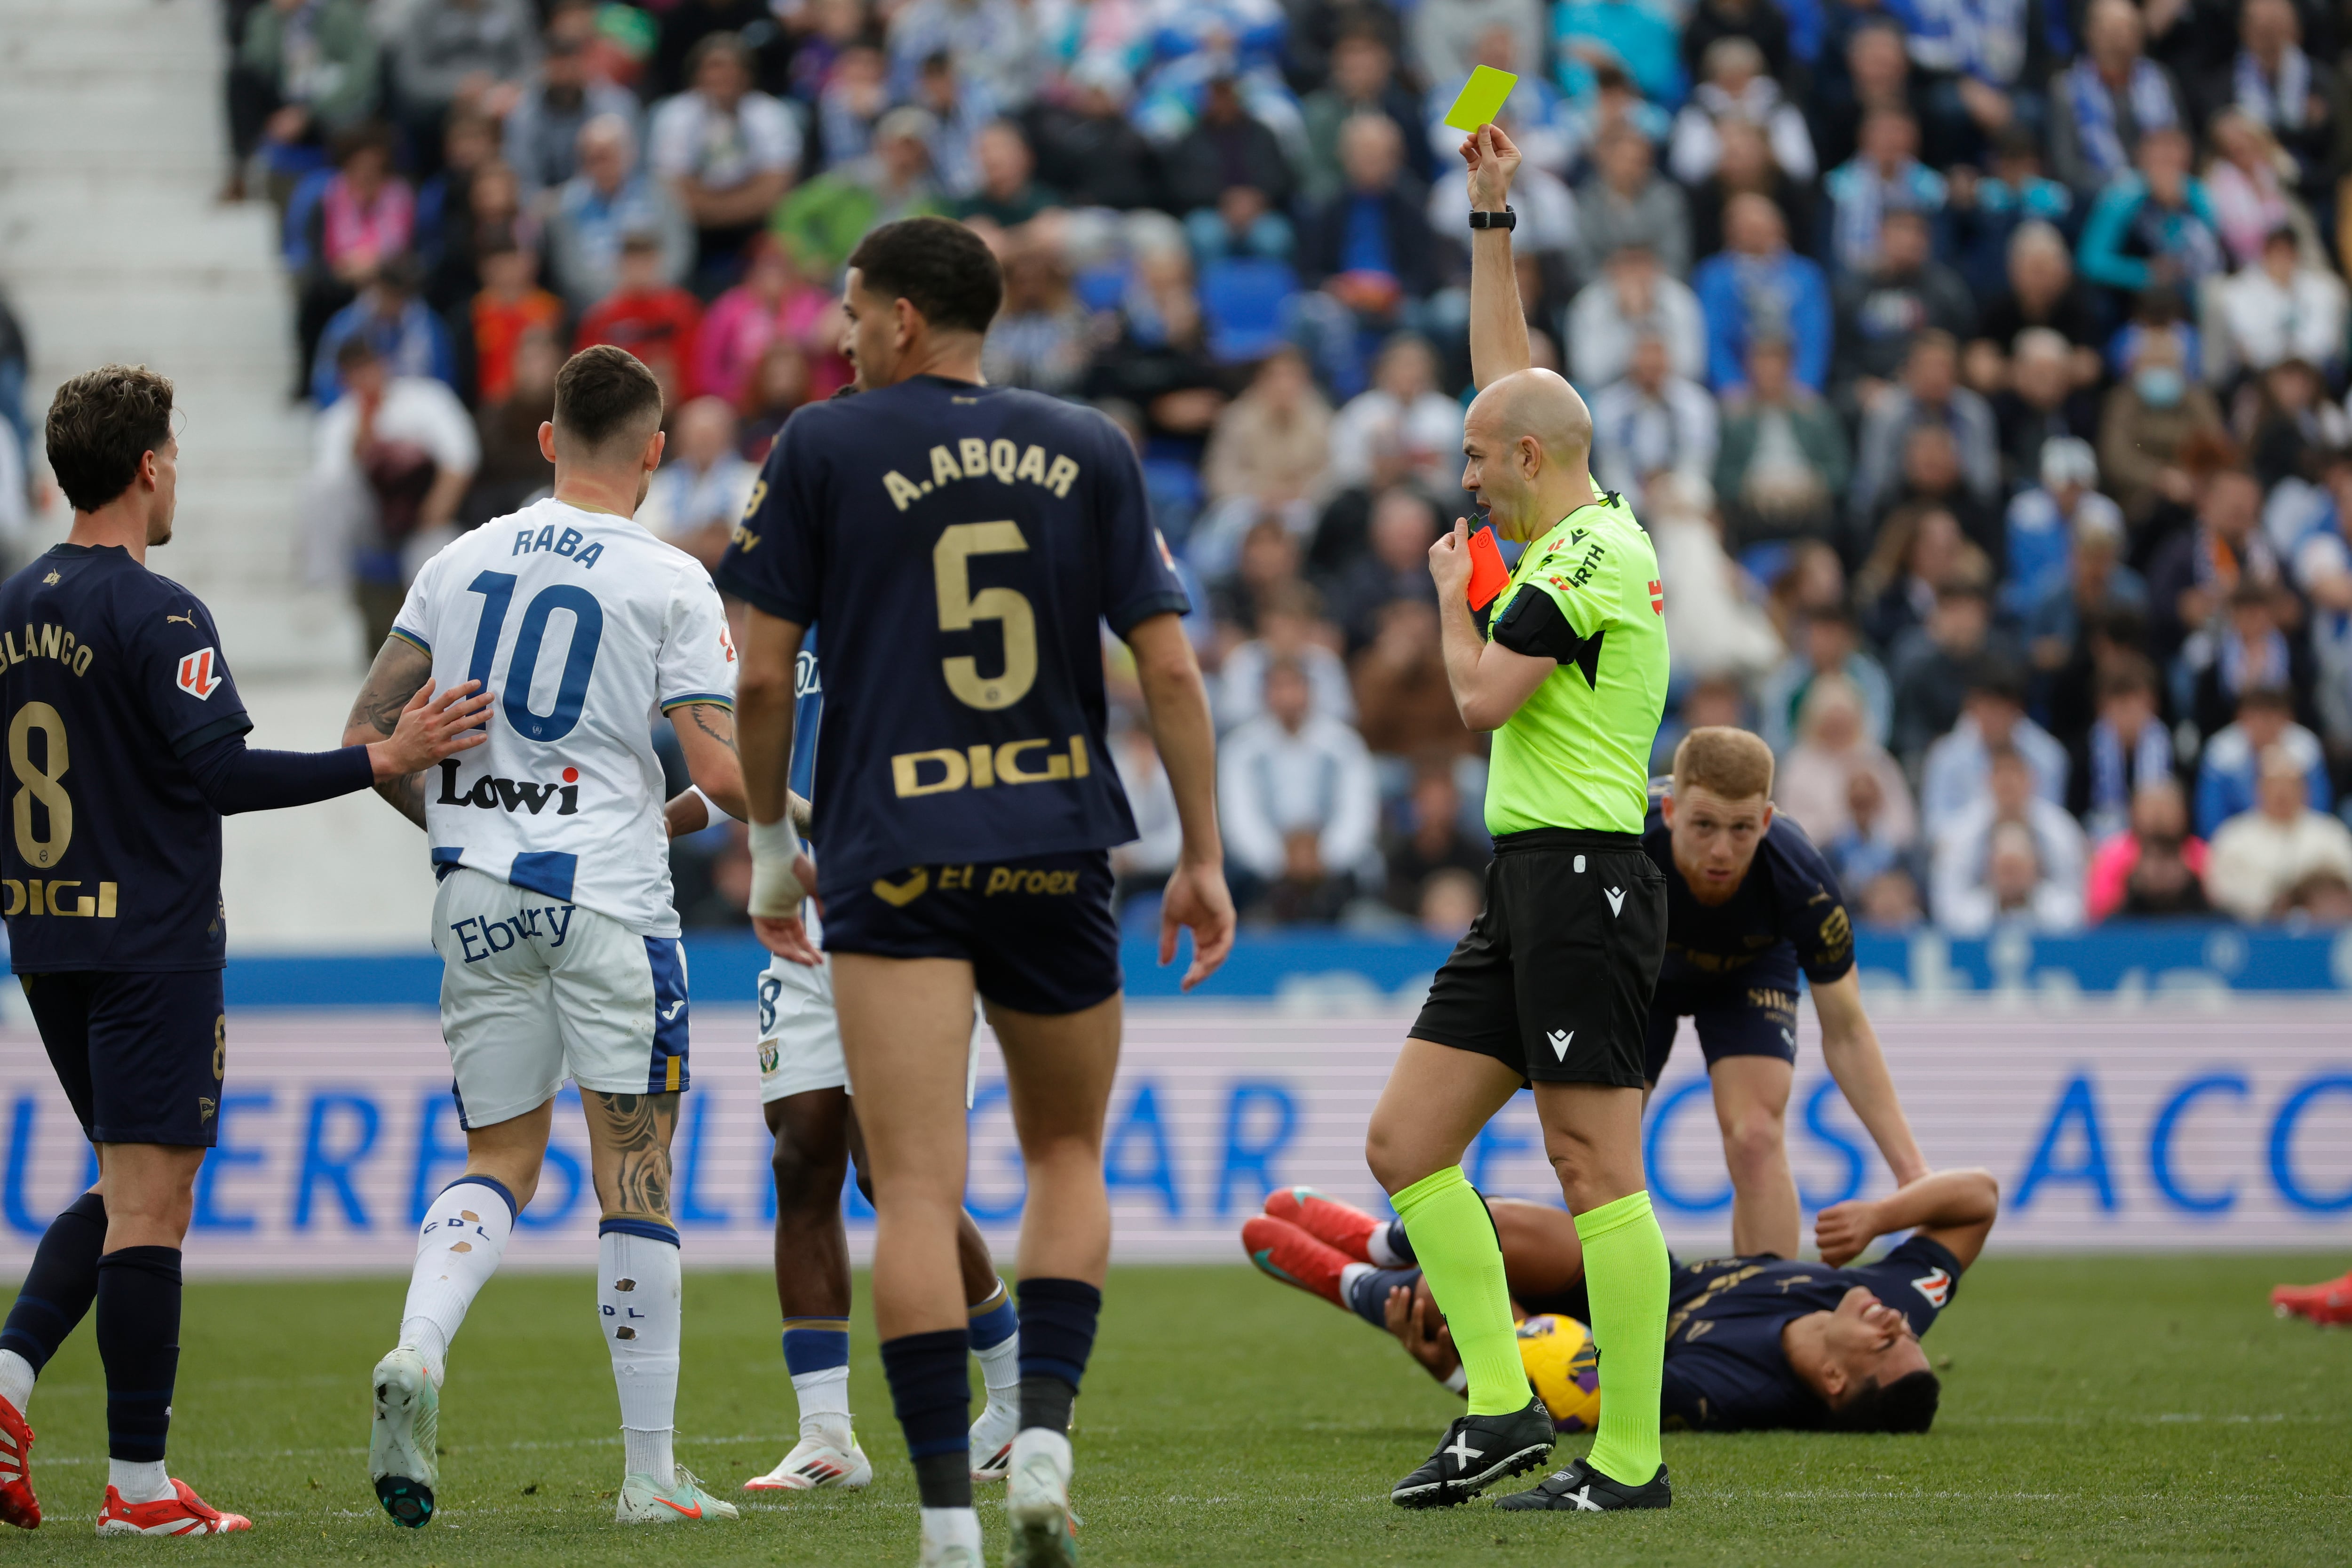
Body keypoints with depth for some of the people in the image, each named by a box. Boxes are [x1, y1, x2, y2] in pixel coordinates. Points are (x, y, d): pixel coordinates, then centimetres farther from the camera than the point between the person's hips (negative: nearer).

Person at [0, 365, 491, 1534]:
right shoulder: (156, 616, -14)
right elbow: (217, 772, -19)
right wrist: (382, 759, -16)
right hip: (152, 945, -8)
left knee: (125, 1189, 19)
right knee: (150, 1204, -4)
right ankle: (139, 1487, -3)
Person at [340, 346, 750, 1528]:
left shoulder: (460, 564, 8)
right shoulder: (669, 583, -5)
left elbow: (367, 736, 9)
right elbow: (721, 769, -10)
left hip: (479, 896, 4)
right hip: (607, 890, -4)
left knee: (500, 1159, 13)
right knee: (633, 1170, 2)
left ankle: (416, 1353, -14)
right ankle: (650, 1469, 4)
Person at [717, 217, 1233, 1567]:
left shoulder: (823, 447, 1)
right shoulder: (1090, 452, 8)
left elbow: (764, 673, 0)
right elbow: (1170, 668, 3)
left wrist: (771, 839, 14)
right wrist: (1205, 858, 9)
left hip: (893, 853, -2)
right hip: (1059, 849, 2)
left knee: (917, 1189, -5)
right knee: (1069, 1156, 19)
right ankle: (1044, 1434, 2)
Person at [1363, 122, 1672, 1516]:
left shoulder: (1592, 555, -12)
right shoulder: (1583, 532, 16)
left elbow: (1483, 697, -18)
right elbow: (1509, 370, 27)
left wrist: (1455, 596, 1)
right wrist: (1493, 218, 26)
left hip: (1582, 879, -10)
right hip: (1528, 889, 10)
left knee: (1597, 1165, -9)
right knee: (1406, 1146, 7)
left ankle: (1630, 1456, -8)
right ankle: (1503, 1407, 6)